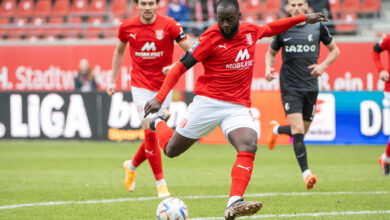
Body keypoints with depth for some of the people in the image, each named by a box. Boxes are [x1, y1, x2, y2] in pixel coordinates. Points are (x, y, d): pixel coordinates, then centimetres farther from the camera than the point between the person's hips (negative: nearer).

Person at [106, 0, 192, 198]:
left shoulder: (169, 25, -10)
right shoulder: (127, 26, -3)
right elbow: (119, 51, 16)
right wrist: (112, 81, 15)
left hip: (164, 86, 1)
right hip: (141, 86, -1)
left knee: (155, 136, 7)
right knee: (150, 132, -13)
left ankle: (132, 166, 36)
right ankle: (161, 184, -5)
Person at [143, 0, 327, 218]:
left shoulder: (250, 31, 5)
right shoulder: (211, 37, -11)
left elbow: (270, 28, 29)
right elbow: (181, 67, -9)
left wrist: (304, 18, 30)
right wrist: (160, 98, -18)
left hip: (239, 107, 3)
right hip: (208, 102, -3)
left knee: (249, 146, -26)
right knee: (171, 150, 7)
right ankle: (158, 123, 43)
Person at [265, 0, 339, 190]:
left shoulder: (317, 27, 1)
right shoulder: (282, 30, 0)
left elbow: (334, 50, 12)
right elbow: (271, 52, 16)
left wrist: (323, 65, -5)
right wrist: (268, 68, -4)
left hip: (310, 86, 3)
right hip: (290, 86, -3)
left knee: (301, 132, 11)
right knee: (298, 130, -18)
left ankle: (276, 129, 44)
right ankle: (306, 173, -17)